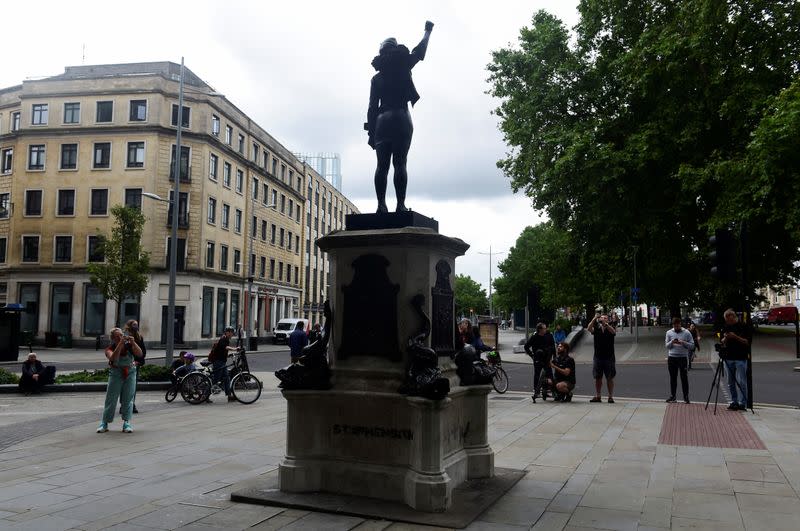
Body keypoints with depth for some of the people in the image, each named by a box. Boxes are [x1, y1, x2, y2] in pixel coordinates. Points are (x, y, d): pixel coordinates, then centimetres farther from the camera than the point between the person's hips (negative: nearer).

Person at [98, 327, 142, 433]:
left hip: (130, 373, 1)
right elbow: (113, 358, -35)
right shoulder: (110, 349, -14)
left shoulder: (129, 345, -9)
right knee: (111, 399, 0)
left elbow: (140, 354, -21)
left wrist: (133, 342, -31)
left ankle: (126, 423, 2)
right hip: (116, 374, -1)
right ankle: (104, 423, 10)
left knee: (128, 399, -1)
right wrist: (120, 344, -39)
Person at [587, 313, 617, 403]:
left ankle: (610, 397, 8)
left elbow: (613, 331, -22)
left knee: (609, 378, 2)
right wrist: (594, 318, -26)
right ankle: (597, 396, 14)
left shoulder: (610, 329, 1)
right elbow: (589, 328, -15)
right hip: (598, 357, 2)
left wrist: (604, 323, -37)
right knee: (598, 378, 7)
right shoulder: (596, 329, 5)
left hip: (609, 357, -2)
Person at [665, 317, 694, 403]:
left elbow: (692, 346, -2)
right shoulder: (669, 333, 6)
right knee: (673, 377, 8)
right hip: (672, 357, 2)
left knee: (684, 378, -1)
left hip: (683, 357, -2)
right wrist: (672, 342, -11)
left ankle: (686, 396, 5)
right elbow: (666, 345, 8)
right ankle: (672, 395, 15)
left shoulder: (687, 333, -1)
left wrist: (683, 343, -18)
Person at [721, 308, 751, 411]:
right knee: (731, 383, 7)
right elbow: (722, 343, 16)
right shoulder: (725, 327, 12)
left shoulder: (743, 327, -2)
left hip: (740, 359, -5)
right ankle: (734, 402, 14)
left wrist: (735, 337, -17)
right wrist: (725, 338, -6)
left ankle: (742, 403, -3)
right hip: (728, 358, 5)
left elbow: (748, 342, -6)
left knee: (741, 382, -7)